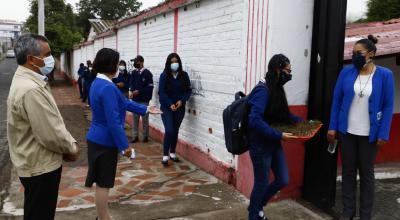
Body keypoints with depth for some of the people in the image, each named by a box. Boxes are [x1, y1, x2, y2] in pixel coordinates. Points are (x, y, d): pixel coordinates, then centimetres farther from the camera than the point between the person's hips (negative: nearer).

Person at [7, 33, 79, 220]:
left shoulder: (29, 81, 8)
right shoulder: (30, 89, -27)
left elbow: (53, 122, 13)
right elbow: (50, 134, -27)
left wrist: (70, 142, 3)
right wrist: (71, 148, -10)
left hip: (39, 163, 10)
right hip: (40, 167, -10)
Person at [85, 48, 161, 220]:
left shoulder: (98, 83, 8)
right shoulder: (107, 88, -24)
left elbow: (123, 102, 15)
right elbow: (113, 122, -25)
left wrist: (145, 109, 19)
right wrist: (124, 145, -18)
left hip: (98, 139, 10)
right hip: (105, 142, -10)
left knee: (102, 182, 19)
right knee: (103, 183, 3)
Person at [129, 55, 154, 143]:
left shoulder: (147, 73, -7)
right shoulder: (134, 72, 7)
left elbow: (150, 87, -10)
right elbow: (131, 83, 15)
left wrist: (139, 91, -15)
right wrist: (131, 91, -5)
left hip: (144, 100, -4)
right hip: (135, 100, 4)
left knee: (145, 119, 5)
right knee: (135, 119, 8)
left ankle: (145, 136, 16)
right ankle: (135, 136, 16)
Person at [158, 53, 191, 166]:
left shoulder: (184, 75, 0)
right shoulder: (164, 76, -7)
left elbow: (188, 90, 1)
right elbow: (161, 92, -10)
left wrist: (181, 101, -15)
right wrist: (170, 104, -21)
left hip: (180, 108, 3)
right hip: (166, 107, -3)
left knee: (175, 130, 10)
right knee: (169, 130, -12)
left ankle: (173, 153, 25)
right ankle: (165, 155, -2)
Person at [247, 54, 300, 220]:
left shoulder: (276, 88, 6)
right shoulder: (263, 91, -21)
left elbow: (282, 114, 19)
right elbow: (255, 121, -30)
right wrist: (279, 135, -29)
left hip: (273, 143, 9)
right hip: (260, 144, -8)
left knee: (283, 180, 14)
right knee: (262, 183, 7)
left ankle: (258, 206, 37)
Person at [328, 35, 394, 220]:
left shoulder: (384, 75, -6)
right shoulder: (346, 72, -1)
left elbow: (388, 106, -5)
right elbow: (336, 100, 1)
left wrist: (383, 134, -10)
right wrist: (332, 127, -3)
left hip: (370, 134, -2)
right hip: (347, 131, 2)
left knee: (367, 173, 9)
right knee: (348, 170, 11)